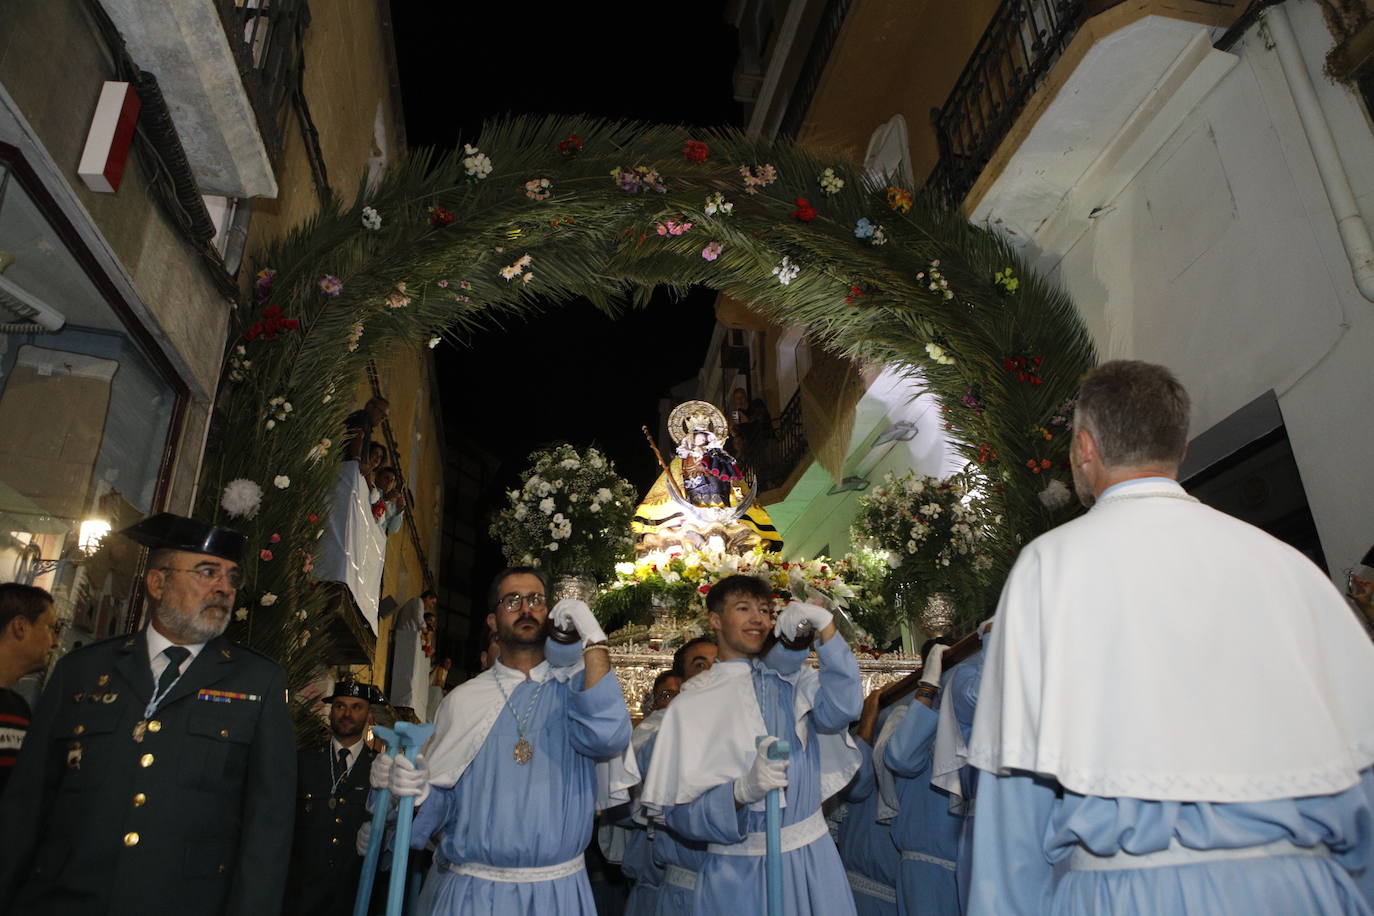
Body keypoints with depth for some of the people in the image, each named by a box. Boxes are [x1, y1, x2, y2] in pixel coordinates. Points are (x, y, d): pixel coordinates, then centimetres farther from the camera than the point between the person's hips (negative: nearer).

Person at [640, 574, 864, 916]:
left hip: (812, 857, 3)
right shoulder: (692, 704, -5)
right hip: (739, 871, -3)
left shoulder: (792, 680, 5)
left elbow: (841, 711, -14)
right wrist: (742, 790, -26)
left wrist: (825, 625, -21)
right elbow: (678, 810, -9)